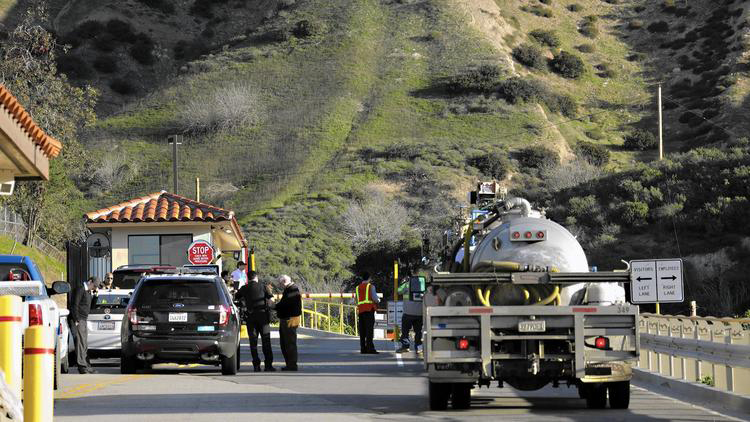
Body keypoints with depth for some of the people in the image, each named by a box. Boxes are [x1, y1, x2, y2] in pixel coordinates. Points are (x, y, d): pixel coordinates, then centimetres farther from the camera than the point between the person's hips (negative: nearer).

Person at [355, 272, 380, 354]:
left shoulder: (358, 288, 15)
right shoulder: (371, 286, -2)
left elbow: (357, 300, 14)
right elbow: (374, 298, -10)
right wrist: (378, 300, 11)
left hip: (360, 309, 5)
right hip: (369, 309, -5)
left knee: (362, 330, 6)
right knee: (369, 329, -8)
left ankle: (363, 348, 3)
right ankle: (370, 348, -14)